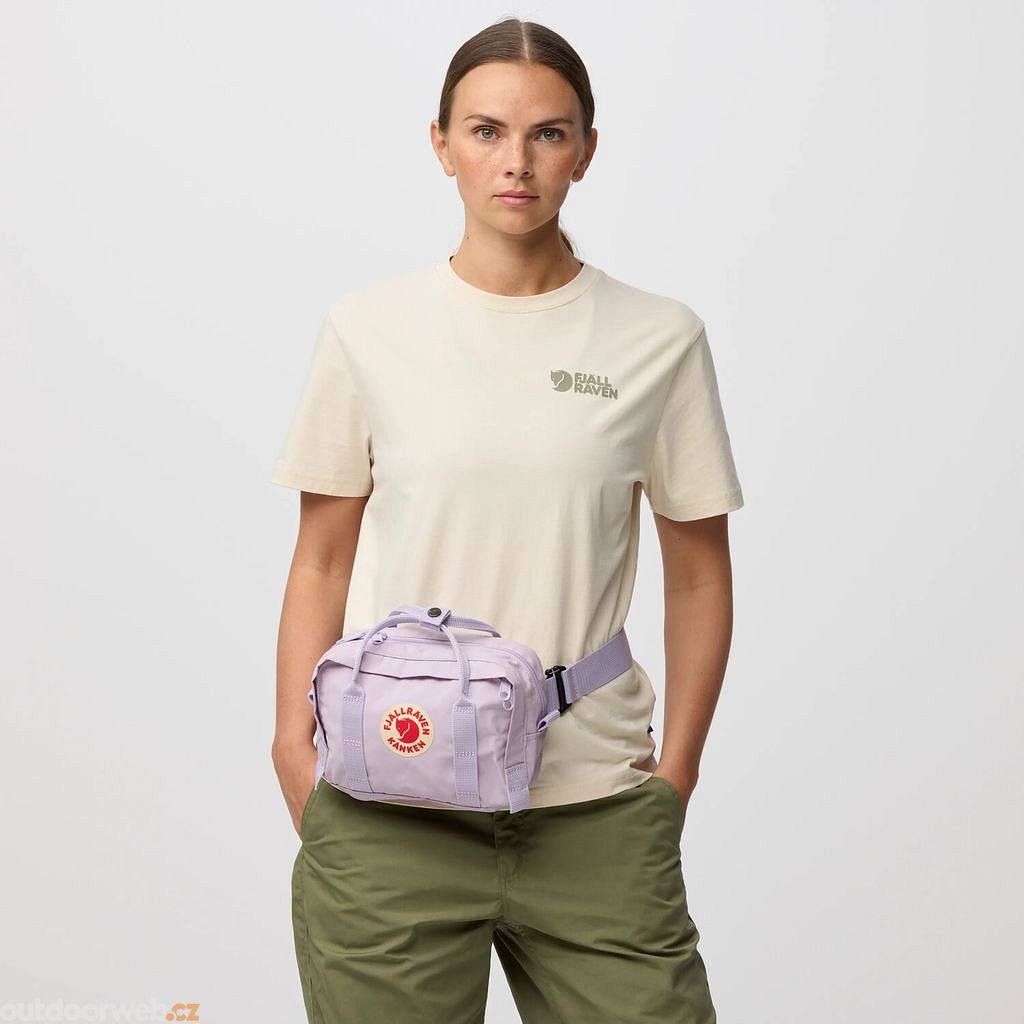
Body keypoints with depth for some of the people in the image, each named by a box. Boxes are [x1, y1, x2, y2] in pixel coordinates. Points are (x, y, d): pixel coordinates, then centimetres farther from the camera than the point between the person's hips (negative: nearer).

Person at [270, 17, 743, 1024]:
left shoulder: (660, 338, 2)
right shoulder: (369, 328, 2)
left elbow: (698, 574, 8)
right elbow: (321, 563, 6)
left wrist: (675, 775, 2)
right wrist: (294, 747, -2)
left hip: (594, 808, 1)